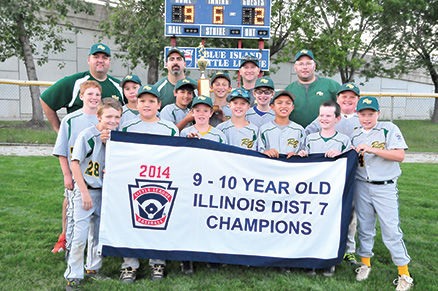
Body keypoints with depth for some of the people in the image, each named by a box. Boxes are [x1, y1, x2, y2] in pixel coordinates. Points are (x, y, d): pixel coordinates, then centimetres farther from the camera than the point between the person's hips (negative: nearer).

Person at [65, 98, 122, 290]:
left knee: (98, 233, 15)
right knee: (80, 234, -6)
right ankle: (73, 276, 10)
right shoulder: (87, 135, -13)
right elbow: (74, 163, -13)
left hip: (104, 190, 6)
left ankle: (92, 269, 32)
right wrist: (85, 193, -15)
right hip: (85, 189, -6)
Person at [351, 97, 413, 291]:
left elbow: (400, 156, -15)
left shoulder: (390, 129, -4)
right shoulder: (355, 135, 10)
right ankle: (365, 263, 28)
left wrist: (373, 149, -23)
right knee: (364, 227, 11)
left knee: (391, 230, -5)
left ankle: (404, 274, 8)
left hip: (385, 187, -4)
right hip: (361, 187, 4)